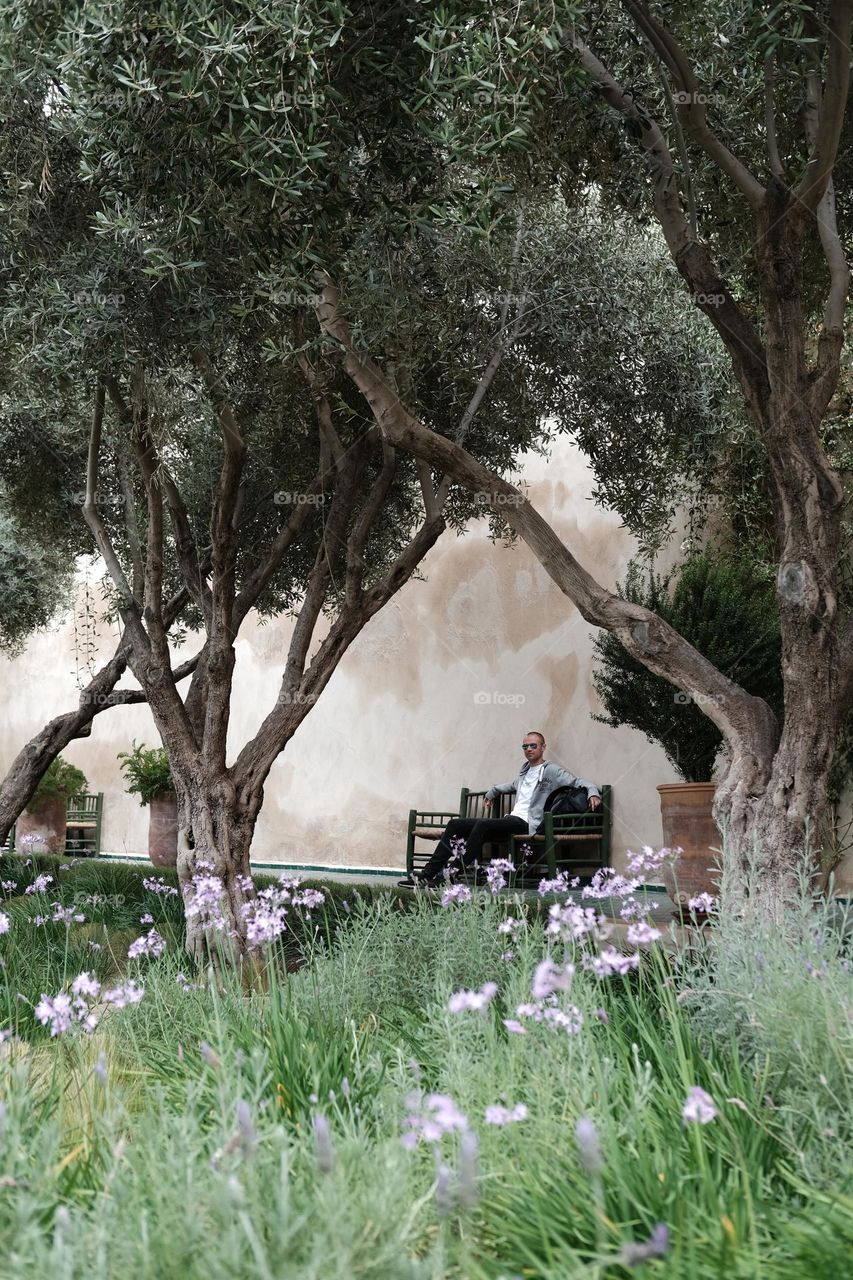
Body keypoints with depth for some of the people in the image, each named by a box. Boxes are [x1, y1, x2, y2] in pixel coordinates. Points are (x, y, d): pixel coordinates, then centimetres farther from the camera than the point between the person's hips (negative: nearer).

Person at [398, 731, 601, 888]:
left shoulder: (552, 771, 2)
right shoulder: (525, 769, 26)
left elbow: (579, 781, -6)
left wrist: (593, 793, -24)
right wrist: (492, 792, 47)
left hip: (526, 823, -8)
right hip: (511, 820, 8)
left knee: (482, 825, -35)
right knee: (455, 825, -5)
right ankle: (428, 873, -13)